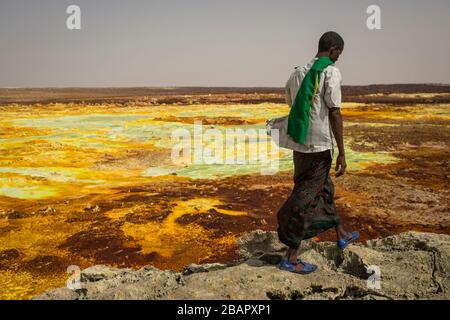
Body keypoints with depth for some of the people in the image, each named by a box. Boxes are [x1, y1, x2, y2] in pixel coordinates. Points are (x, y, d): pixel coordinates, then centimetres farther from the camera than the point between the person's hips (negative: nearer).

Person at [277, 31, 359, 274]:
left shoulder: (298, 72, 12)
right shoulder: (331, 72, -10)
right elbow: (334, 113, -16)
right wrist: (342, 153, -14)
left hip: (299, 145, 8)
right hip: (319, 147, -8)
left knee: (324, 189, 23)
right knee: (307, 200, -1)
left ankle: (342, 236, 42)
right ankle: (291, 258, 7)